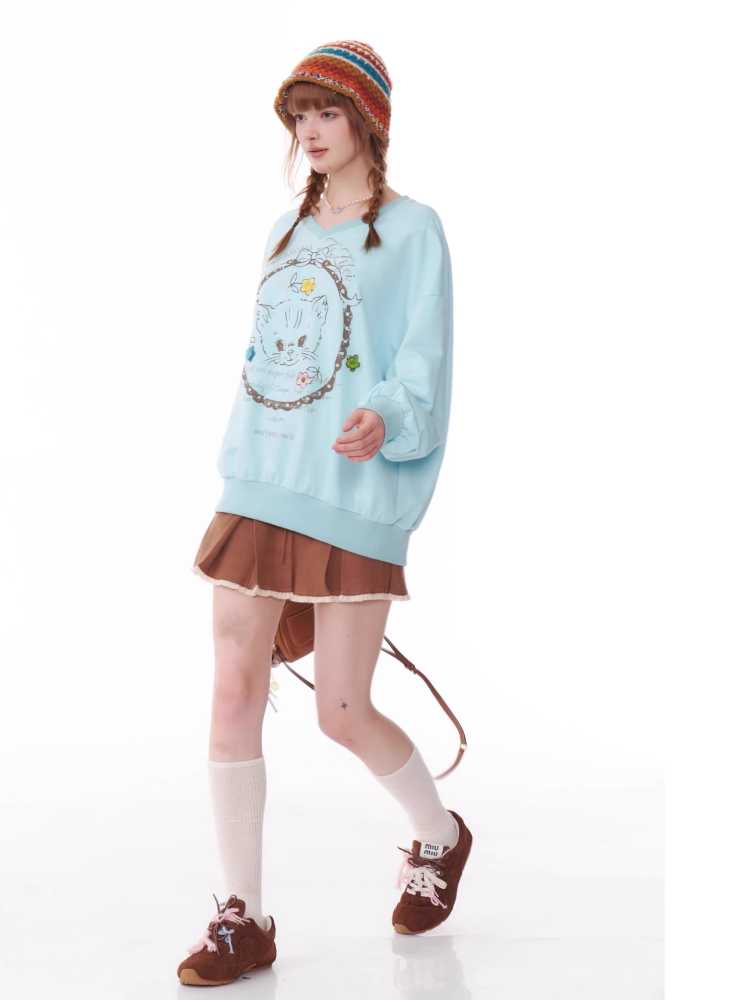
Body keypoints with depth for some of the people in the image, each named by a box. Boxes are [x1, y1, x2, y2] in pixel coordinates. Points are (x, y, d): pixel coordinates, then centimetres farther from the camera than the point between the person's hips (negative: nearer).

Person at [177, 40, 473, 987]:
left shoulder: (411, 229, -1)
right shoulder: (286, 231, 18)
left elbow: (423, 361, -9)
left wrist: (385, 419, -29)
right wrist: (238, 460, 17)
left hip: (353, 493, -5)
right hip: (257, 486, 6)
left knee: (342, 713, -2)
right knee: (234, 691, -2)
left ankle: (440, 836, 29)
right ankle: (243, 918, 7)